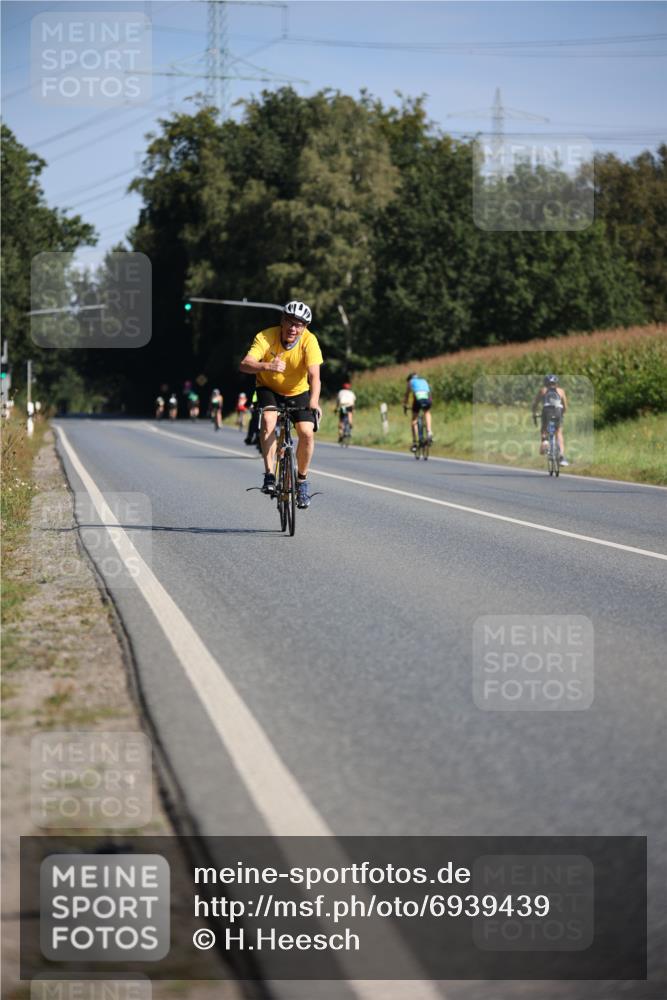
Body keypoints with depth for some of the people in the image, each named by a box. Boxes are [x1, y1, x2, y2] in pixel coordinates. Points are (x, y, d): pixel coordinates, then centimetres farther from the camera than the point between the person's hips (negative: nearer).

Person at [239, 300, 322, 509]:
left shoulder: (309, 341, -25)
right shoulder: (266, 337, -26)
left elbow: (314, 376, -34)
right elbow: (245, 364, -38)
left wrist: (314, 402, -51)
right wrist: (267, 367, -58)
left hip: (298, 392, 1)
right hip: (269, 389, -1)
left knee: (307, 432, -17)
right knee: (268, 420, -29)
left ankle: (302, 480, 5)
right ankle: (269, 475, -23)